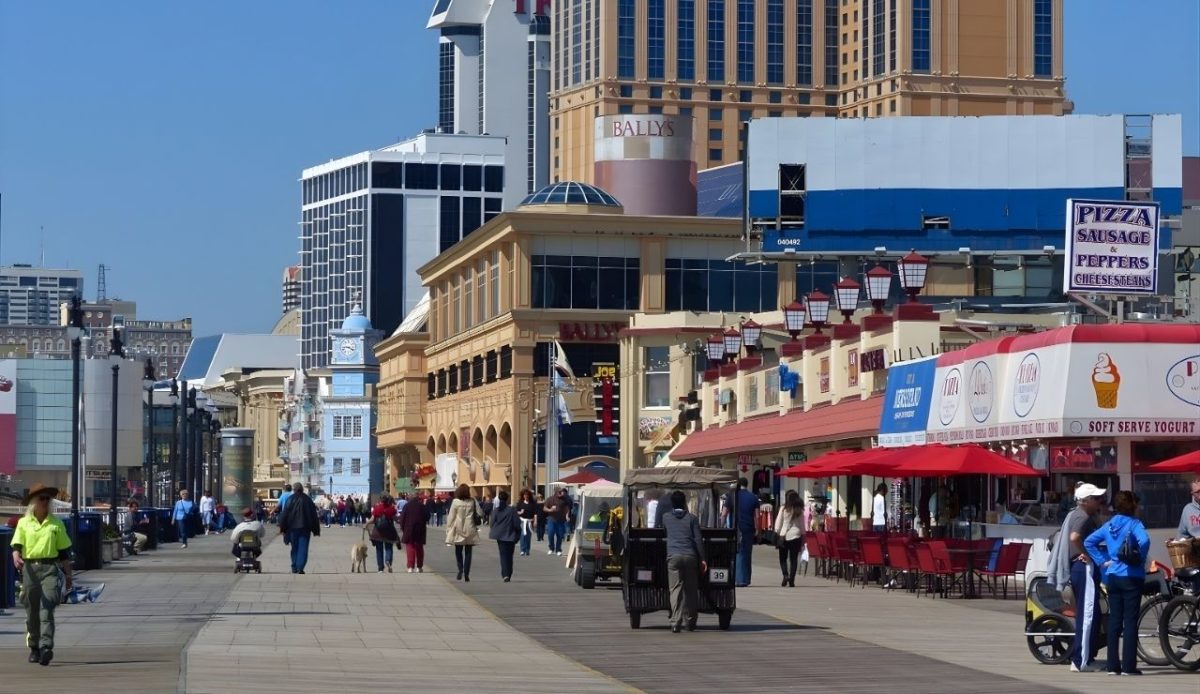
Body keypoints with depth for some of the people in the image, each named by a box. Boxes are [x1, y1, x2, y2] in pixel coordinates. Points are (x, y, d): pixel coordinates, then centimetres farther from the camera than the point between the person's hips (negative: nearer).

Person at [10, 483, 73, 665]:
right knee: (32, 610, 7)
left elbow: (64, 552, 13)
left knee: (47, 607, -15)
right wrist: (16, 557, -24)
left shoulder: (56, 523, 10)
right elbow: (17, 545, -2)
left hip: (50, 568, -1)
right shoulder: (24, 523, 9)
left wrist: (68, 575, 13)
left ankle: (46, 646, -24)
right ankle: (34, 648, 20)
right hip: (30, 568, 1)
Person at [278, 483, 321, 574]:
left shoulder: (290, 499, -1)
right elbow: (314, 516, 6)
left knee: (295, 548, 12)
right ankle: (300, 568, -18)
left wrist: (282, 528, 2)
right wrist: (316, 530, 10)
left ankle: (294, 568, 14)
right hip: (305, 528, 0)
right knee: (303, 549, -3)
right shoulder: (308, 500, 4)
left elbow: (284, 515, -3)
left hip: (292, 528, 0)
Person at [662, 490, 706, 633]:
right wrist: (702, 559, 4)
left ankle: (675, 621, -16)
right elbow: (698, 540, 2)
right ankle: (691, 621, 17)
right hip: (690, 556, 0)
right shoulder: (691, 519, 6)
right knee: (691, 589, 11)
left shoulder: (666, 518, 9)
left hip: (673, 556, 0)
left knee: (676, 589, -5)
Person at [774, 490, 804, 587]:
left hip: (784, 536, -2)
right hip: (796, 536, 2)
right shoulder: (800, 510, 0)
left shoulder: (783, 509, -7)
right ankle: (791, 580, 0)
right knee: (793, 559, 5)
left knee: (783, 558, 10)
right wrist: (803, 537, 11)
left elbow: (778, 522, -5)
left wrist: (777, 532, 5)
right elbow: (802, 525, 4)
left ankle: (785, 575, -11)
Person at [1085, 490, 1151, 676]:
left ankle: (1113, 665, 9)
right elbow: (1144, 540, -29)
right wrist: (1141, 559, -13)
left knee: (1114, 621, 9)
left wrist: (1101, 561, 6)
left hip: (1112, 576, 6)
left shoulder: (1109, 525, 9)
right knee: (1130, 621, -2)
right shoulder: (1133, 523, -10)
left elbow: (1088, 542, 7)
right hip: (1131, 576, -6)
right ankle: (1129, 666, -3)